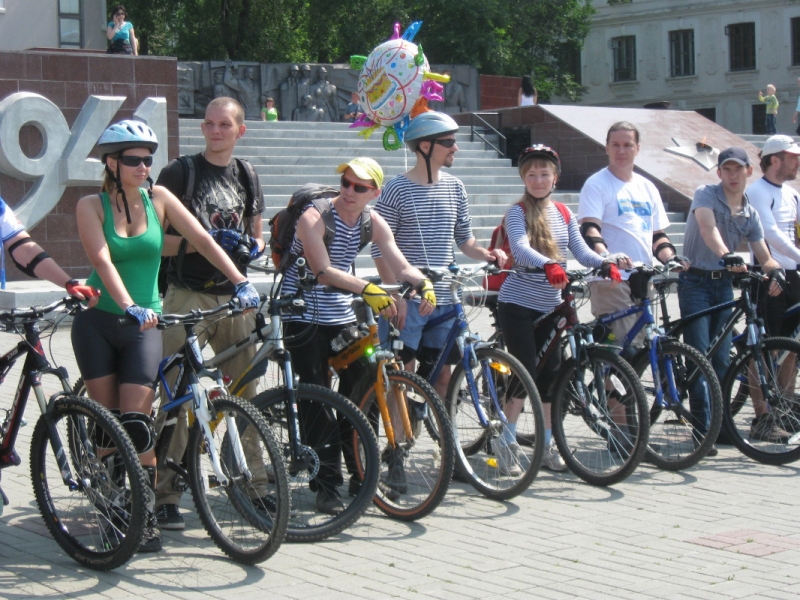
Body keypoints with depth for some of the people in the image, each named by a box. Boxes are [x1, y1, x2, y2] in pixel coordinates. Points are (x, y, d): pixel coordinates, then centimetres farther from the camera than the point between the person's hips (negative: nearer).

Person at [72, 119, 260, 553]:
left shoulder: (158, 198, 0)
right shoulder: (91, 206, -6)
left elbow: (202, 240, -6)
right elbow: (103, 261, -20)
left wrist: (241, 282, -19)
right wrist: (129, 307, -35)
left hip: (144, 324, 0)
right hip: (98, 321, 0)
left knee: (136, 424, -9)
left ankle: (145, 517, 0)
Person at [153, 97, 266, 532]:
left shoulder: (246, 176, 14)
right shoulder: (180, 172, -1)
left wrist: (253, 246, 0)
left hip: (234, 296, 5)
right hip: (187, 296, -5)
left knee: (246, 393, 7)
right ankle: (165, 493, -3)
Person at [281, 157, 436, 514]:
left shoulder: (373, 223, 1)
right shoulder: (314, 217, -17)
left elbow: (401, 267, -6)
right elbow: (323, 270, -29)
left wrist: (424, 284, -28)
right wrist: (367, 290, -43)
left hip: (343, 317, 5)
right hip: (305, 319, -5)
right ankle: (326, 487, 0)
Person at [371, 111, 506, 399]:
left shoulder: (454, 187, 8)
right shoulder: (397, 190, -8)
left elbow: (464, 237, 17)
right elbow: (380, 250, -8)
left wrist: (485, 253, -4)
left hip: (444, 299, 5)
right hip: (406, 300, -5)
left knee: (441, 375, 9)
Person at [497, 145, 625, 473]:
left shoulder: (564, 214, 9)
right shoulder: (518, 213, -8)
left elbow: (581, 251, 1)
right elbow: (520, 248, -26)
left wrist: (606, 262, -20)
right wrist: (548, 265, -45)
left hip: (549, 307, 5)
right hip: (517, 304, -5)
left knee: (550, 373, 6)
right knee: (525, 372, -10)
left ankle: (547, 445, 14)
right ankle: (506, 442, 1)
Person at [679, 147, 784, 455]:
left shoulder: (750, 213, 8)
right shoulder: (706, 195, -8)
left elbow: (764, 255, 5)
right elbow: (708, 227, -27)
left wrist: (776, 271, -19)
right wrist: (727, 256, -45)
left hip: (724, 284, 5)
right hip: (696, 282, -5)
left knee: (722, 358, 7)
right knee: (700, 356, -11)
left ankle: (719, 422, 18)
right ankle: (703, 429, -9)